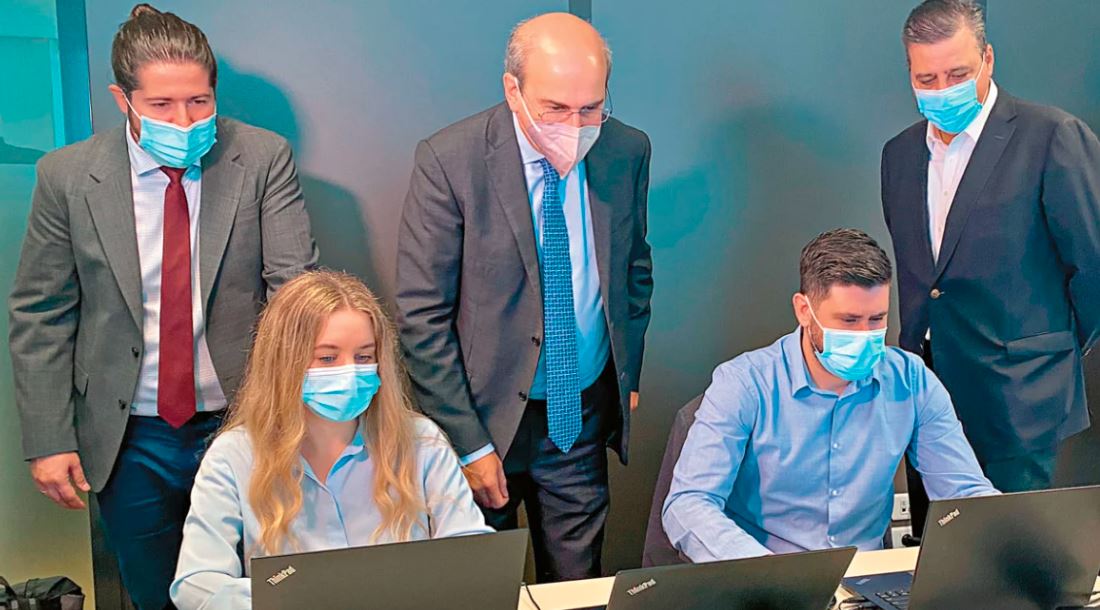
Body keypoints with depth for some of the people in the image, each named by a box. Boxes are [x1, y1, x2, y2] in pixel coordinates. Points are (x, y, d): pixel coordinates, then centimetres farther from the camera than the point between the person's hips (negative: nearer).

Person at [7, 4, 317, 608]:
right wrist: (49, 440, -4)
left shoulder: (263, 159, -8)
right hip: (128, 441, 1)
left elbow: (296, 286, -11)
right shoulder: (67, 176, -5)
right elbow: (39, 316, 0)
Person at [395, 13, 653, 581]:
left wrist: (629, 375, 13)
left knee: (577, 588, 16)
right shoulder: (448, 161, -18)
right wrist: (468, 444, -14)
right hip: (484, 414, -2)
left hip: (584, 414, 3)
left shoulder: (628, 151, -5)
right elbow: (421, 317, -15)